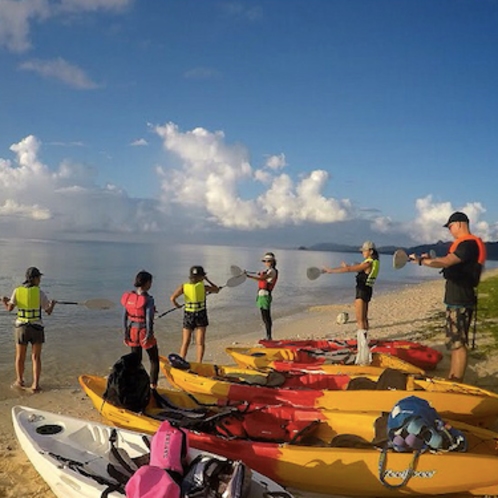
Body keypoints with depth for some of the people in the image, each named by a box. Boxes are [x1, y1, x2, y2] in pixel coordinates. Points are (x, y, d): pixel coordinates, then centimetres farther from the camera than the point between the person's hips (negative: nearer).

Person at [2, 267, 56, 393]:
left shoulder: (17, 291, -4)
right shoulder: (39, 292, -10)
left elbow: (9, 308, 0)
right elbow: (49, 311, -5)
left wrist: (5, 301, 21)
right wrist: (53, 303, 17)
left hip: (21, 327, 2)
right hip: (36, 327, -2)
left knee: (20, 356, 18)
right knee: (36, 357, 7)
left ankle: (19, 381, 33)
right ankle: (35, 384, 6)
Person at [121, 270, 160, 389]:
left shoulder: (129, 296, -2)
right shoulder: (148, 299, -19)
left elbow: (125, 316, 1)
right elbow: (149, 319, -22)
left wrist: (125, 332, 7)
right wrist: (149, 334, -14)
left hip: (132, 332, 5)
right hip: (144, 332, -5)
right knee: (154, 359, 14)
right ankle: (153, 384, 18)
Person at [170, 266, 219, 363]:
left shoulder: (183, 287, -6)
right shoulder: (203, 287, -8)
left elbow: (172, 298, -16)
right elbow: (217, 290, 9)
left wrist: (177, 305, 3)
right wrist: (207, 280, 13)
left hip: (188, 316, 1)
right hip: (201, 316, -1)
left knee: (185, 343, 11)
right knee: (200, 343, 4)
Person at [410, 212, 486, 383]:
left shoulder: (469, 244, -17)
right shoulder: (466, 244, 18)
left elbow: (445, 262, -28)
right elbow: (450, 264, 20)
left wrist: (421, 261, -20)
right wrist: (430, 259, 8)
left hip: (460, 302, -11)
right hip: (457, 300, 11)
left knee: (458, 343, -8)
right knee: (455, 342, 15)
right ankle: (452, 380, 23)